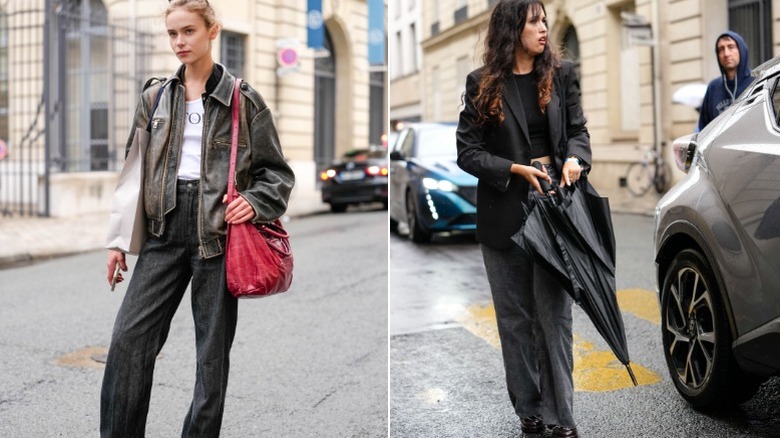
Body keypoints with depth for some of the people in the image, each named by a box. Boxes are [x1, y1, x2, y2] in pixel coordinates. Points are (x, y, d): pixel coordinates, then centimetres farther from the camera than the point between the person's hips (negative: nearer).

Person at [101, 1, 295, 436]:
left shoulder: (243, 98, 1)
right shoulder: (155, 97, 11)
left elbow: (277, 171, 5)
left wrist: (255, 202, -15)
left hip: (218, 229, -3)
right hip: (165, 226, 3)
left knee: (213, 347, 4)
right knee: (129, 337, -3)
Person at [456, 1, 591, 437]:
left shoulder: (562, 74, 5)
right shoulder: (481, 84, -1)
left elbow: (578, 130, 9)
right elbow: (468, 152, -1)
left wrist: (574, 159, -13)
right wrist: (517, 169, -14)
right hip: (504, 212, 0)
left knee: (555, 314, -1)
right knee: (515, 318, 9)